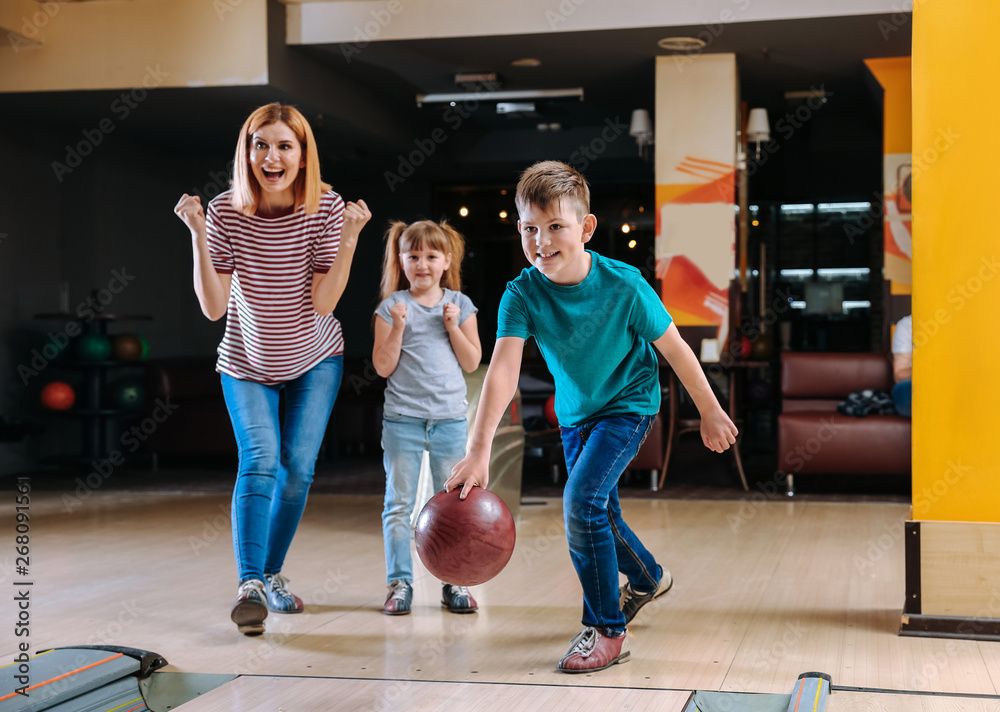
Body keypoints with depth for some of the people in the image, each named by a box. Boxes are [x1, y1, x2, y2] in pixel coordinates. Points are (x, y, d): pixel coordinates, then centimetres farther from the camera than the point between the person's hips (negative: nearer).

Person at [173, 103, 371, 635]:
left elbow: (322, 303, -22)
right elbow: (213, 307, -18)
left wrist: (350, 236, -30)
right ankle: (249, 584, -21)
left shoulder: (326, 210, -17)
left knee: (298, 467, 0)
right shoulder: (225, 212, -17)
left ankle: (272, 574, 20)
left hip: (314, 361, 1)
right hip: (247, 362, -1)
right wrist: (198, 234, -26)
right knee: (259, 461, -17)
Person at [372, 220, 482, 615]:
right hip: (402, 419, -1)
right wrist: (398, 328, -14)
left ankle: (455, 584, 14)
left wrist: (453, 326, -8)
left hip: (450, 418, 1)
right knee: (399, 504, 1)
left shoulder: (459, 305, 6)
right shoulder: (392, 307, 0)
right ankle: (399, 583, 8)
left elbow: (472, 363, 3)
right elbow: (383, 367, -3)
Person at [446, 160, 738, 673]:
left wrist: (710, 413, -4)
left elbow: (675, 350, -14)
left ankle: (607, 630, -6)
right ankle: (647, 579, 51)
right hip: (575, 413, 5)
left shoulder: (623, 286, -28)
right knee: (598, 513, 18)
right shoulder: (522, 294, -23)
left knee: (582, 500, -21)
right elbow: (503, 369, -34)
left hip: (628, 406, -5)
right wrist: (478, 452, -45)